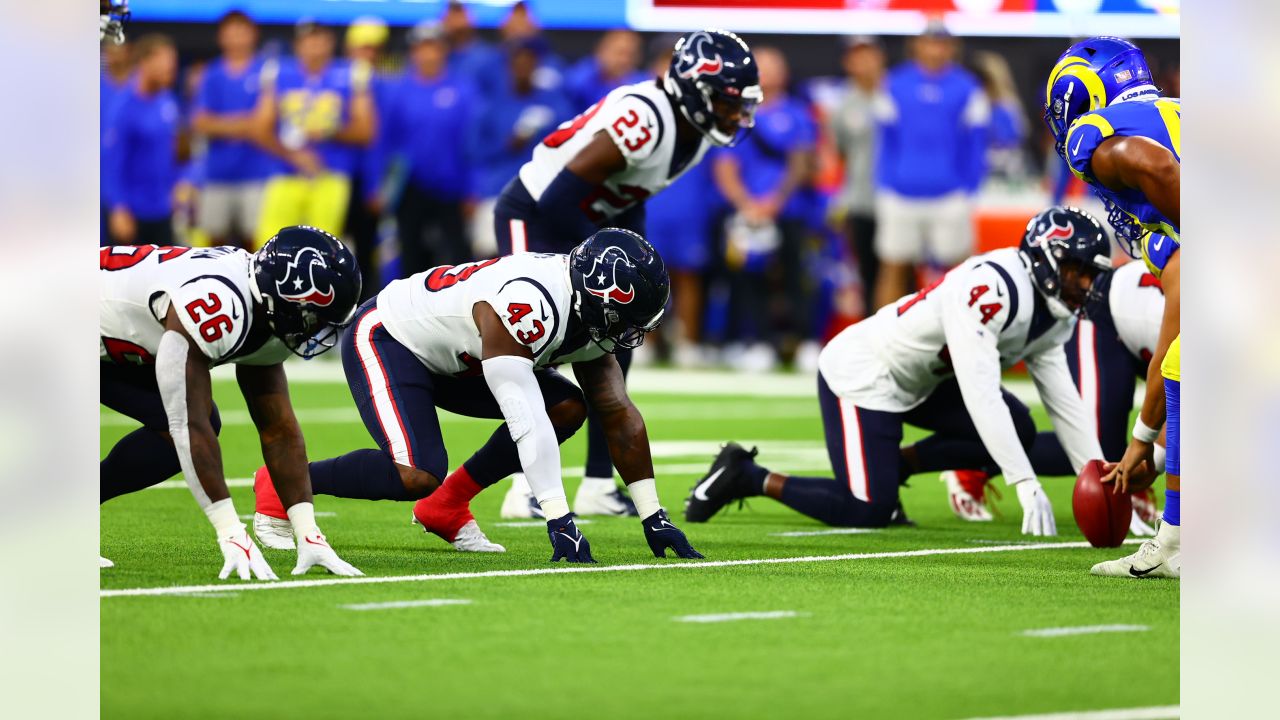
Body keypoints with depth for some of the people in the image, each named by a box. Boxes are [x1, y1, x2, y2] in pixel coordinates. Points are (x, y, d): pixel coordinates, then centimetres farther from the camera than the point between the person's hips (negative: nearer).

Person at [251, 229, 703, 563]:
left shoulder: (592, 316, -8)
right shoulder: (527, 305, -37)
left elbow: (619, 415, -1)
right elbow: (526, 421, -40)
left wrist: (652, 518, -3)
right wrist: (559, 521, -39)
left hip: (450, 358, 9)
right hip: (387, 338, -9)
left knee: (568, 409, -3)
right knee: (417, 476, -27)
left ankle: (447, 507, 6)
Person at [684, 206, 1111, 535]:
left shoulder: (1053, 316, -2)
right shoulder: (990, 287, -32)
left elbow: (1064, 403, 5)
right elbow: (981, 395, -36)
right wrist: (1028, 487, -37)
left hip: (917, 383, 9)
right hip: (862, 374, -9)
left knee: (1018, 431, -4)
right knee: (868, 513, -15)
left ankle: (891, 467, 9)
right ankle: (746, 476, 3)